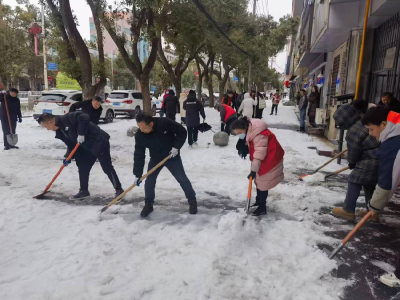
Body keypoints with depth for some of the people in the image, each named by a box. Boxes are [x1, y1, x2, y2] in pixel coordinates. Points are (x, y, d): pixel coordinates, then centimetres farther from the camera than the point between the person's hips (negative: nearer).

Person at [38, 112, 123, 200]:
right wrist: (68, 158, 1)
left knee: (107, 168, -4)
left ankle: (119, 190, 8)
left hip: (100, 142, -10)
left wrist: (81, 134, -29)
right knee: (82, 167, 11)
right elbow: (72, 145, 11)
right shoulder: (60, 131, 9)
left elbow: (85, 118, -31)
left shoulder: (67, 118, -19)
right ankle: (84, 190, 25)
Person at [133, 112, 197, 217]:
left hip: (172, 156, -2)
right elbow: (139, 155, -14)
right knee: (149, 181, -1)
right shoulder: (140, 136, -20)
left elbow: (182, 131, -16)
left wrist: (176, 147, -21)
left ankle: (192, 201, 20)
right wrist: (137, 174, -14)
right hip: (155, 159, 3)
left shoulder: (165, 123, -30)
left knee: (182, 179, 2)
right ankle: (148, 204, 19)